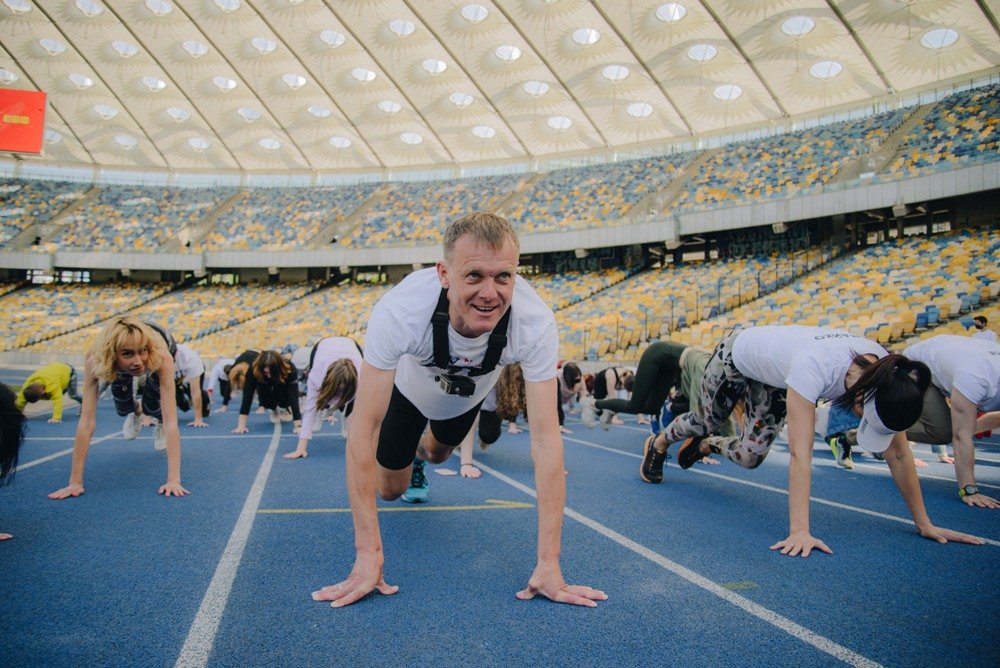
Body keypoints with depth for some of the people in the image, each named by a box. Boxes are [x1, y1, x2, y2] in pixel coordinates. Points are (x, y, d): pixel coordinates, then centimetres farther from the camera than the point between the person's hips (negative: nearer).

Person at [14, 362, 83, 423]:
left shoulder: (53, 385, -48)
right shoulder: (27, 383, -29)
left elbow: (57, 401, -54)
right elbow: (21, 399, -21)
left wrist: (56, 418, -61)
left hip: (68, 371, -6)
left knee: (72, 395, 3)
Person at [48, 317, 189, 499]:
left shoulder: (162, 356, -48)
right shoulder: (95, 358, -43)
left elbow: (171, 421, -50)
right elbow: (87, 421, -43)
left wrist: (173, 480, -56)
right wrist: (75, 482, -44)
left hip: (160, 342, -1)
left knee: (153, 408, -10)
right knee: (124, 408, -1)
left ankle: (160, 424, 26)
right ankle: (136, 412, 35)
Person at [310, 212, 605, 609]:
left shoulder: (535, 322, -41)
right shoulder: (399, 311, -45)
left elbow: (545, 438, -39)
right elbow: (364, 428, -41)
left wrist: (548, 563, -41)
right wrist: (368, 554, -42)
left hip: (468, 394, 2)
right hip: (409, 388, -2)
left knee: (438, 453, 28)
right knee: (391, 490, 8)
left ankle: (418, 458, 65)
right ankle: (404, 468, 43)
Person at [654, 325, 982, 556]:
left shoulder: (889, 375, -29)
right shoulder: (814, 368, -48)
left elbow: (898, 453, -21)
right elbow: (800, 454, -49)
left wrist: (924, 523, -18)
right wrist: (799, 530, -50)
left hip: (772, 372, 5)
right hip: (736, 354, -5)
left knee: (749, 456, 7)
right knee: (709, 420, 17)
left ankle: (704, 445, 39)